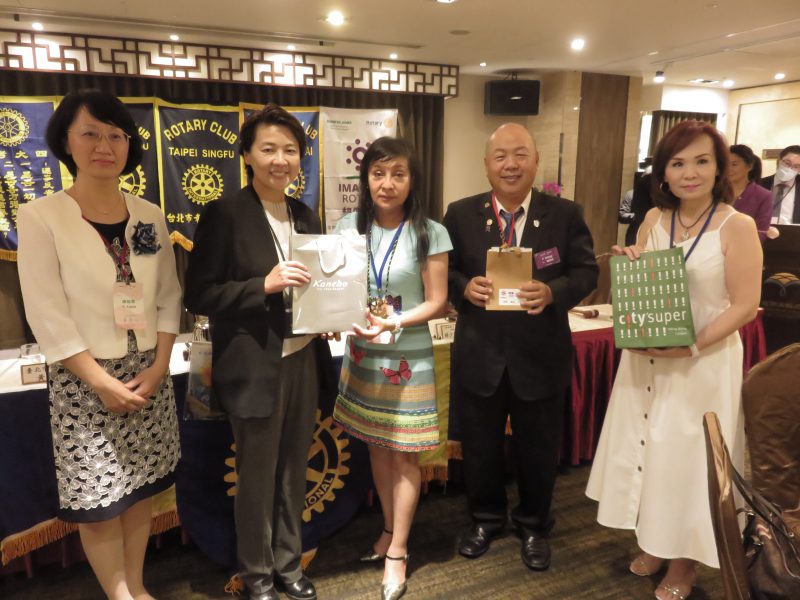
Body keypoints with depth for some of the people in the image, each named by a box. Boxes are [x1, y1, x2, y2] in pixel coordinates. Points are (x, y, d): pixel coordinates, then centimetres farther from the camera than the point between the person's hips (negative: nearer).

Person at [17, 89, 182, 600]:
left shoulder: (150, 216, 4)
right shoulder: (40, 217, -8)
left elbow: (169, 297, 5)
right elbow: (47, 314, -12)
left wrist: (158, 367, -5)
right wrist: (102, 382, -14)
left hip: (149, 375, 4)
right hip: (84, 381, -3)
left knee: (139, 491, 15)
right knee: (98, 501, 6)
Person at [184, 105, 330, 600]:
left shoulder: (306, 216, 8)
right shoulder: (225, 214, -10)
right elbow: (199, 296, -12)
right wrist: (264, 284, -23)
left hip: (303, 360, 6)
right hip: (255, 367, -5)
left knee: (294, 470, 18)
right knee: (257, 475, 11)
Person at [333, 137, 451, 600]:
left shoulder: (430, 234, -9)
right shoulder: (349, 227, 1)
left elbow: (437, 303, -8)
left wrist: (394, 323, -23)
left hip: (408, 359, -3)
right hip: (362, 354, 4)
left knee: (404, 455, 6)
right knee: (376, 448, 15)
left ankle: (397, 551, 23)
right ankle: (391, 531, 36)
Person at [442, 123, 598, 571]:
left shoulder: (566, 214, -3)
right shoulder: (461, 214, -1)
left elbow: (586, 271, -3)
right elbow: (442, 272, 2)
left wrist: (552, 292, -23)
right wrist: (465, 286, -20)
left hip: (541, 357, 0)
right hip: (479, 355, 1)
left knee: (538, 449, 17)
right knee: (480, 447, 18)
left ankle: (534, 526, 43)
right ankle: (486, 519, 44)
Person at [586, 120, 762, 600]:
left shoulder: (737, 226, -12)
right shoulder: (655, 219, 3)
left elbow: (745, 306, -14)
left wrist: (691, 346, -23)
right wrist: (628, 265, -10)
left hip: (704, 362, -4)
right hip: (646, 359, 5)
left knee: (688, 458, 8)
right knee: (646, 449, 14)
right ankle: (653, 544, 36)